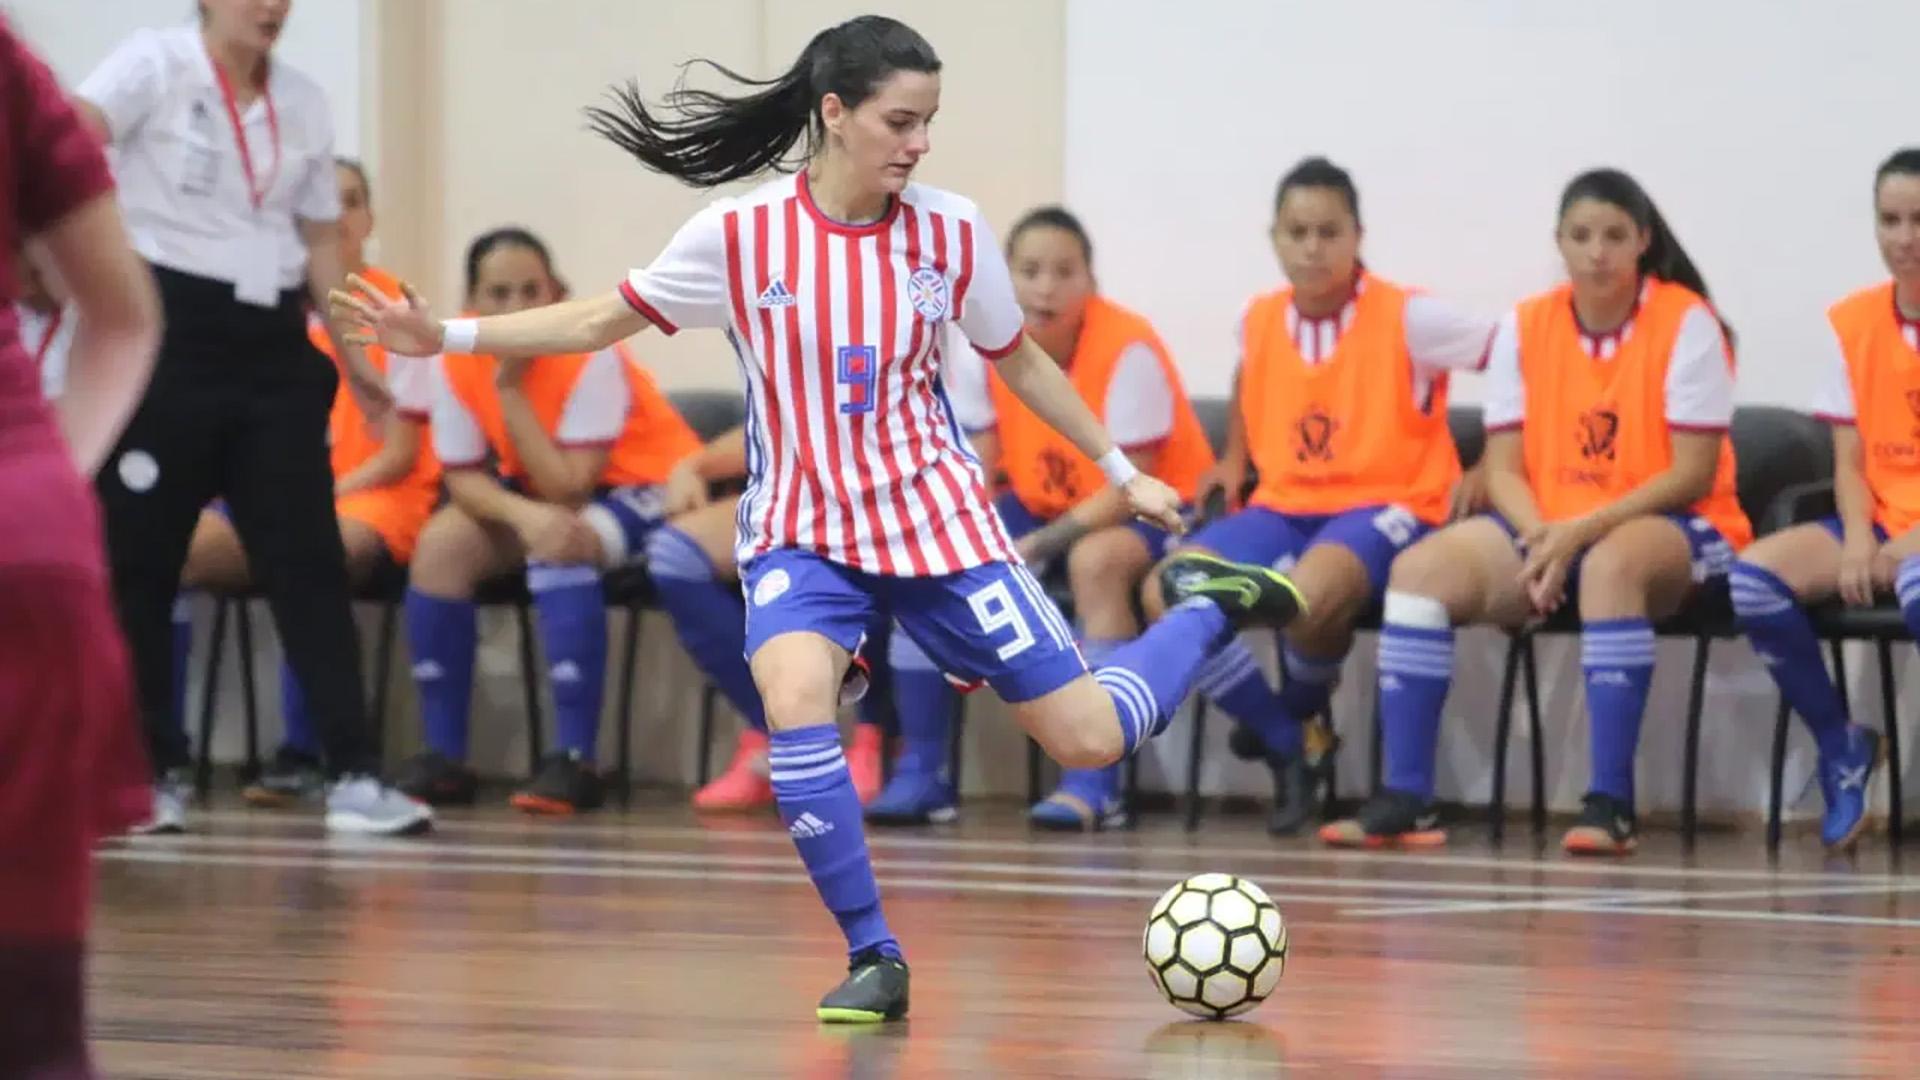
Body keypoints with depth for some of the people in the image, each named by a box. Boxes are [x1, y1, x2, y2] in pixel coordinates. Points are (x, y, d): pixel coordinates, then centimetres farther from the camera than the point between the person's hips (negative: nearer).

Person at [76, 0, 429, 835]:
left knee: (309, 556, -2)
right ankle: (152, 769, 11)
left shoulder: (303, 103, 10)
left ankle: (352, 774, -5)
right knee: (138, 557, 1)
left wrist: (352, 351, 13)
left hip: (271, 342, 4)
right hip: (166, 330, -4)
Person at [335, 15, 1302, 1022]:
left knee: (1090, 738, -2)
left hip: (935, 516, 1)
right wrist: (446, 335, -7)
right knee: (793, 700, -31)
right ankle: (875, 959, -16)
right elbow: (600, 320, 1)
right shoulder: (738, 234, -11)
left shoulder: (951, 232, -7)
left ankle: (1207, 605, 31)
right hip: (802, 531, 0)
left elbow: (1018, 361, 10)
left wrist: (1123, 470, 15)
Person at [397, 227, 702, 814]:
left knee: (561, 547, -34)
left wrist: (511, 389, -33)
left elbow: (569, 490, -32)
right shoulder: (457, 361, -14)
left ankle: (575, 762, -33)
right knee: (441, 544, -17)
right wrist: (523, 513, -33)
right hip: (536, 492, 6)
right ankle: (444, 756, -11)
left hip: (643, 486, -6)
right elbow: (464, 477, -12)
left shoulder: (590, 354, -29)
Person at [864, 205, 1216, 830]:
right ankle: (922, 773, -9)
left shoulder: (1127, 350, -26)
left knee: (1094, 559, -37)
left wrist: (1033, 548, -32)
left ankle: (1095, 782, -34)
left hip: (1153, 509, -6)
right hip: (1045, 504, 6)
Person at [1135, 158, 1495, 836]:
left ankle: (1301, 713, -1)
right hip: (1284, 507, 6)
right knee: (1168, 596, -20)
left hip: (1384, 506, -5)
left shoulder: (1408, 319, -11)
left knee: (1310, 596, -39)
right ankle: (1291, 749, -5)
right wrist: (1234, 459, 23)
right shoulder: (1260, 321, 7)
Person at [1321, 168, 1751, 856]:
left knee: (1610, 564, -40)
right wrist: (1539, 536, -20)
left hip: (1673, 530, -5)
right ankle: (1404, 799, -20)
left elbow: (1693, 473, -13)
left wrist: (1583, 530, -22)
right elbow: (1504, 468, 2)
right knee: (1422, 568, -19)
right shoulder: (1525, 327, 3)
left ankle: (1610, 803, -38)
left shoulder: (1686, 322, -9)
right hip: (1547, 529, 5)